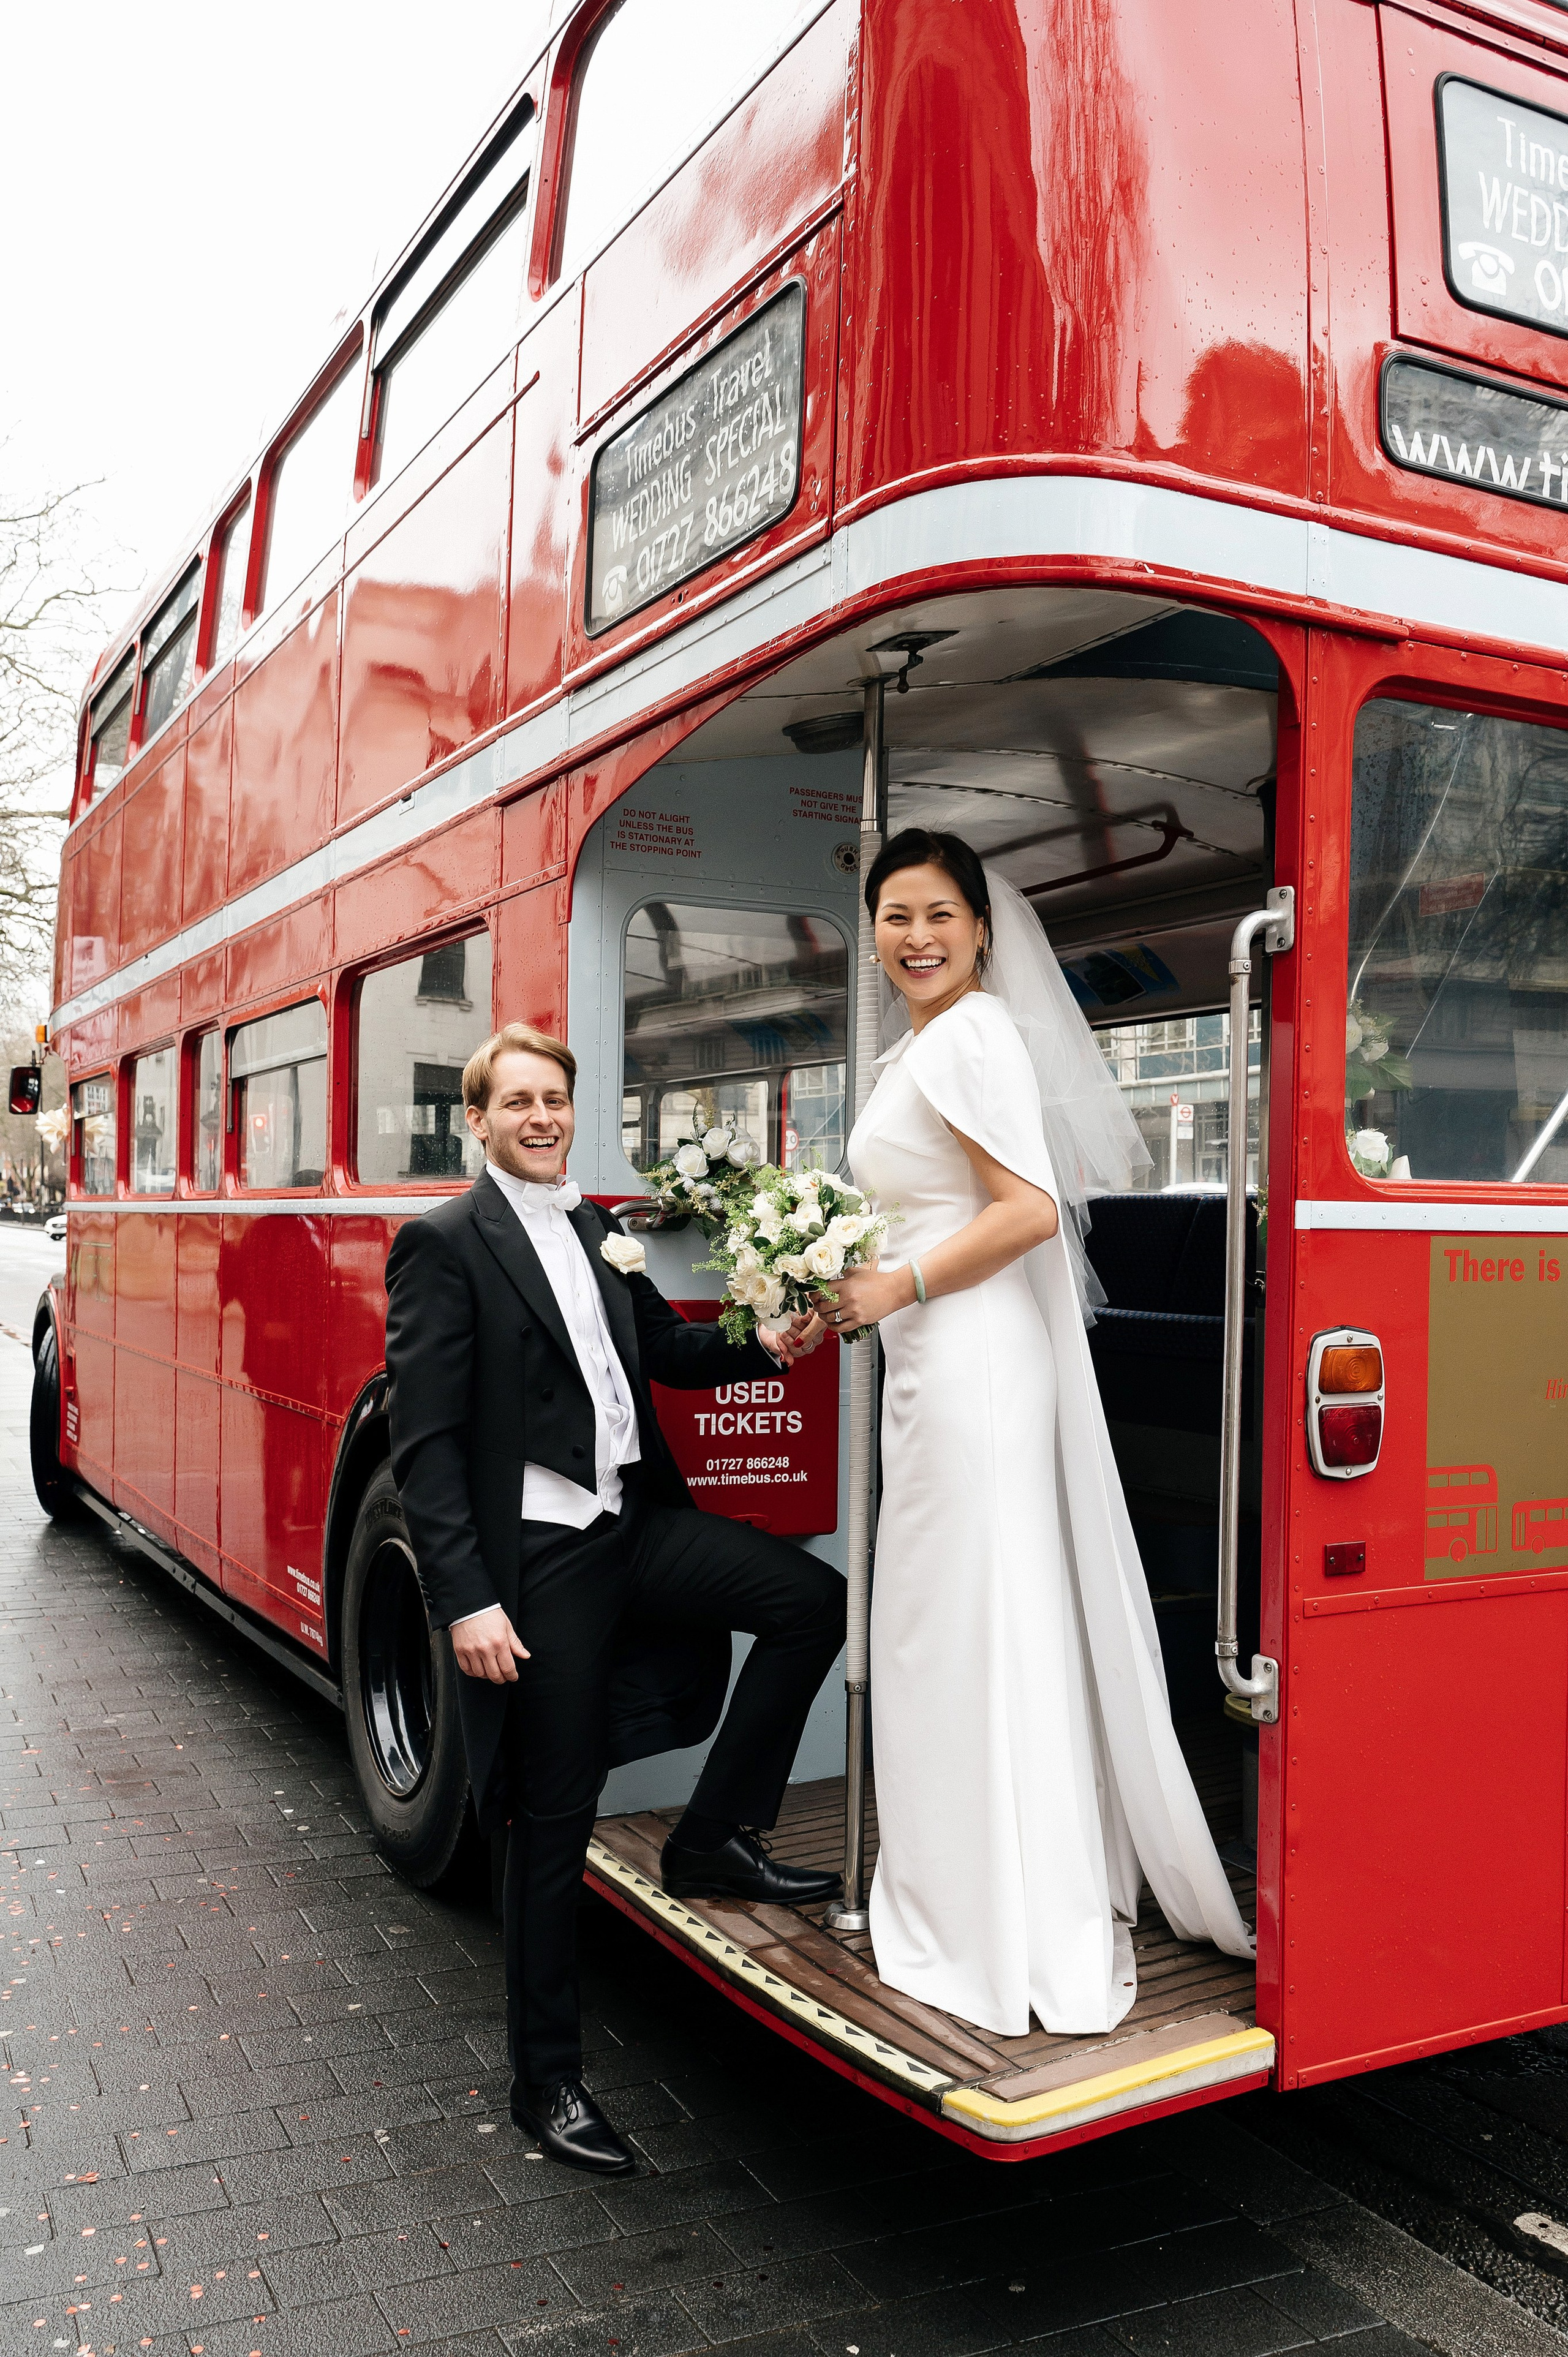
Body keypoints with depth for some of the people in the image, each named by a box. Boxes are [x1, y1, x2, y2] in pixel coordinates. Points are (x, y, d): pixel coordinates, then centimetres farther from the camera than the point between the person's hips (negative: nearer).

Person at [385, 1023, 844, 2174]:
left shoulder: (600, 1230, 11)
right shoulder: (444, 1243, -10)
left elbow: (663, 1348, 21)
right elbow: (426, 1443, -14)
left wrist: (764, 1350, 1)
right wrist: (466, 1600, -19)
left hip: (639, 1522, 7)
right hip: (539, 1560, -7)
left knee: (815, 1598, -1)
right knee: (556, 1818, 3)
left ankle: (714, 1842, 14)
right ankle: (549, 2083, 21)